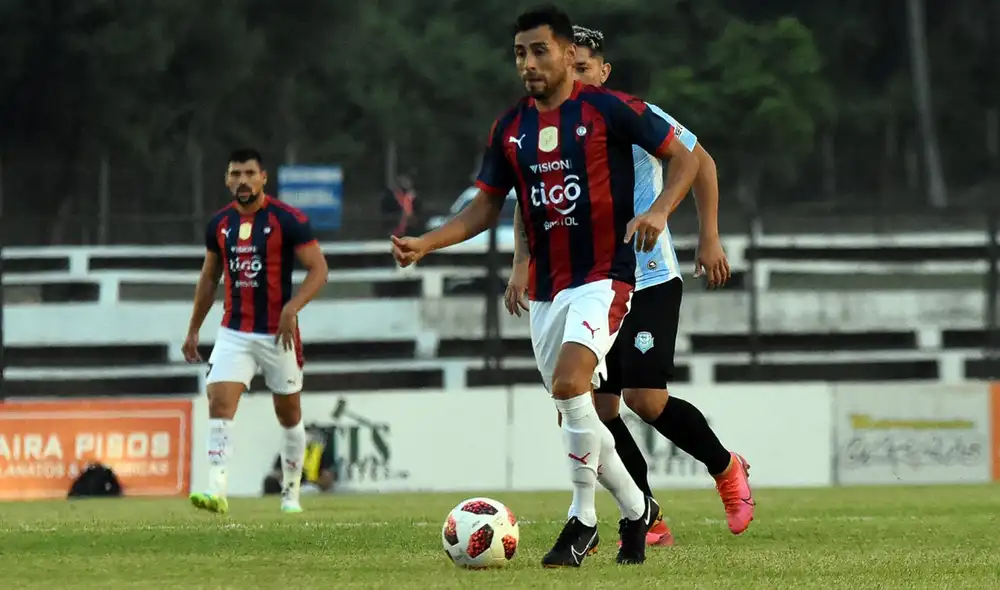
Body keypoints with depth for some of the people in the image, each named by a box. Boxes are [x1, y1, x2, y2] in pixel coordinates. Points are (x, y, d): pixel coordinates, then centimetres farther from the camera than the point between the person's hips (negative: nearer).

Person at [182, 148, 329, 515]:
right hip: (234, 333, 3)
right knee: (219, 404, -15)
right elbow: (209, 278, 17)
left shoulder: (288, 220, -10)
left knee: (289, 413, 9)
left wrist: (292, 308, -23)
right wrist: (193, 330, 17)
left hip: (278, 333, -3)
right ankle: (216, 491, -23)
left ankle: (291, 493, 24)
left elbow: (318, 269, -10)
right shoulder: (219, 224, 5)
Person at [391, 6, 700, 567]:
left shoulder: (610, 110, -8)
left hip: (604, 277, -7)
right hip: (546, 287, 7)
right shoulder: (510, 129, 7)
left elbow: (684, 158, -1)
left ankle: (583, 520, -14)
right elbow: (486, 207, 13)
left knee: (569, 382, -27)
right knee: (576, 414, 10)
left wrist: (659, 210, -19)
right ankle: (637, 509, 31)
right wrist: (425, 243, -1)